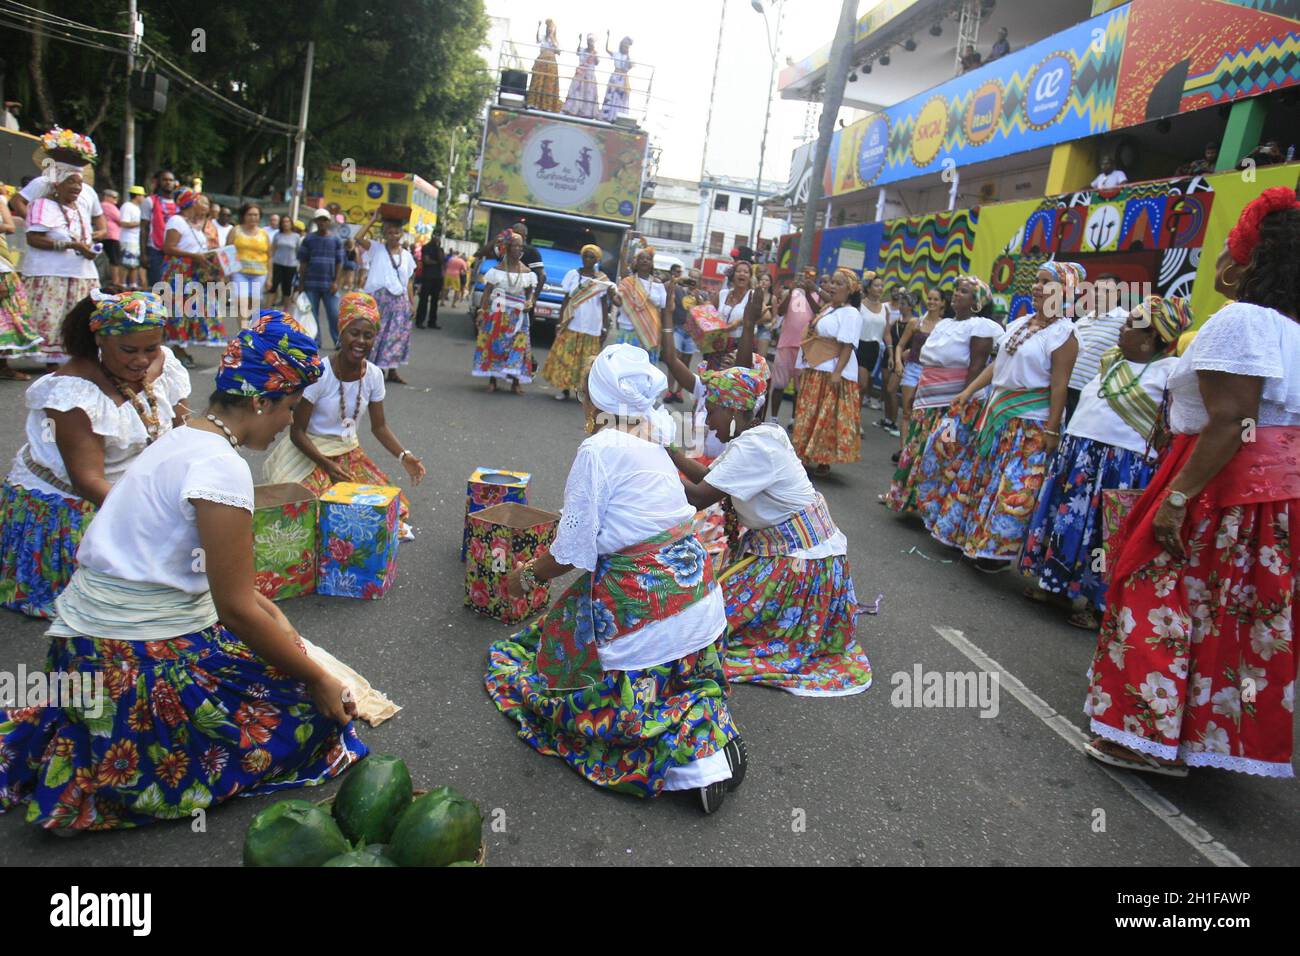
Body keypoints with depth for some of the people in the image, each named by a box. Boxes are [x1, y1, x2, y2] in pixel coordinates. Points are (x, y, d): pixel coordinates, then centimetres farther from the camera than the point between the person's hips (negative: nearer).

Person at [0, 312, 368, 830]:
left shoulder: (182, 439, 8)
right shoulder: (221, 466, -21)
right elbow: (236, 609, -19)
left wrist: (270, 612, 18)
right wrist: (318, 680, -10)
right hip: (137, 661, -10)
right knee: (314, 707, -3)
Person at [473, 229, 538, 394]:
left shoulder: (527, 272, 7)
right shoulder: (497, 269, 1)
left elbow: (531, 291, 12)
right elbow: (487, 291, -1)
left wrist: (530, 302, -10)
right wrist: (481, 311, -8)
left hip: (518, 315, 2)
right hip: (496, 313, -1)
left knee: (518, 346, -7)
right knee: (493, 344, -1)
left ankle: (515, 383, -1)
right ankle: (492, 381, 8)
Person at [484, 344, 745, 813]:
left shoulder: (599, 448, -14)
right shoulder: (652, 445, 9)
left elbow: (571, 551, -10)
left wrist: (527, 577, 6)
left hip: (645, 604, -8)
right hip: (697, 593, 8)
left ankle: (691, 755, -8)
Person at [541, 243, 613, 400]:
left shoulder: (603, 280, 3)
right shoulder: (572, 274, 4)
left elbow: (604, 305, 6)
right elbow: (566, 301, 6)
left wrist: (605, 328, 0)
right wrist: (560, 323, 0)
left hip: (592, 328, -1)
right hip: (571, 325, 1)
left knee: (586, 362, 1)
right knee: (566, 358, -1)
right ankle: (565, 390, 8)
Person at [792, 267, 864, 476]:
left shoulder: (850, 314, -12)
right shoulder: (827, 308, 15)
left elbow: (847, 346, -20)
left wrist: (837, 373, -27)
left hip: (831, 373, -9)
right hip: (815, 371, 9)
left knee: (827, 418, -2)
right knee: (811, 415, 13)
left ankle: (823, 462, 6)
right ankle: (808, 456, 23)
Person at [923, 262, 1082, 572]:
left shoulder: (1062, 334, -12)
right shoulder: (1019, 323, 9)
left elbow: (1059, 385, -16)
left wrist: (1052, 430, -18)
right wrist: (968, 391, 9)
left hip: (1029, 422, -8)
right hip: (997, 411, 8)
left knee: (1012, 486, -3)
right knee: (977, 472, 15)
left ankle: (998, 549, 12)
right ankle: (966, 533, 30)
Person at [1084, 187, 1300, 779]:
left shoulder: (1241, 320, -16)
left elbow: (1229, 424, -23)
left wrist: (1177, 497, -22)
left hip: (1225, 484, -9)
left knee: (1172, 601, 0)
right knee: (1237, 613, 15)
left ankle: (1158, 736, 8)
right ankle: (1206, 733, 27)